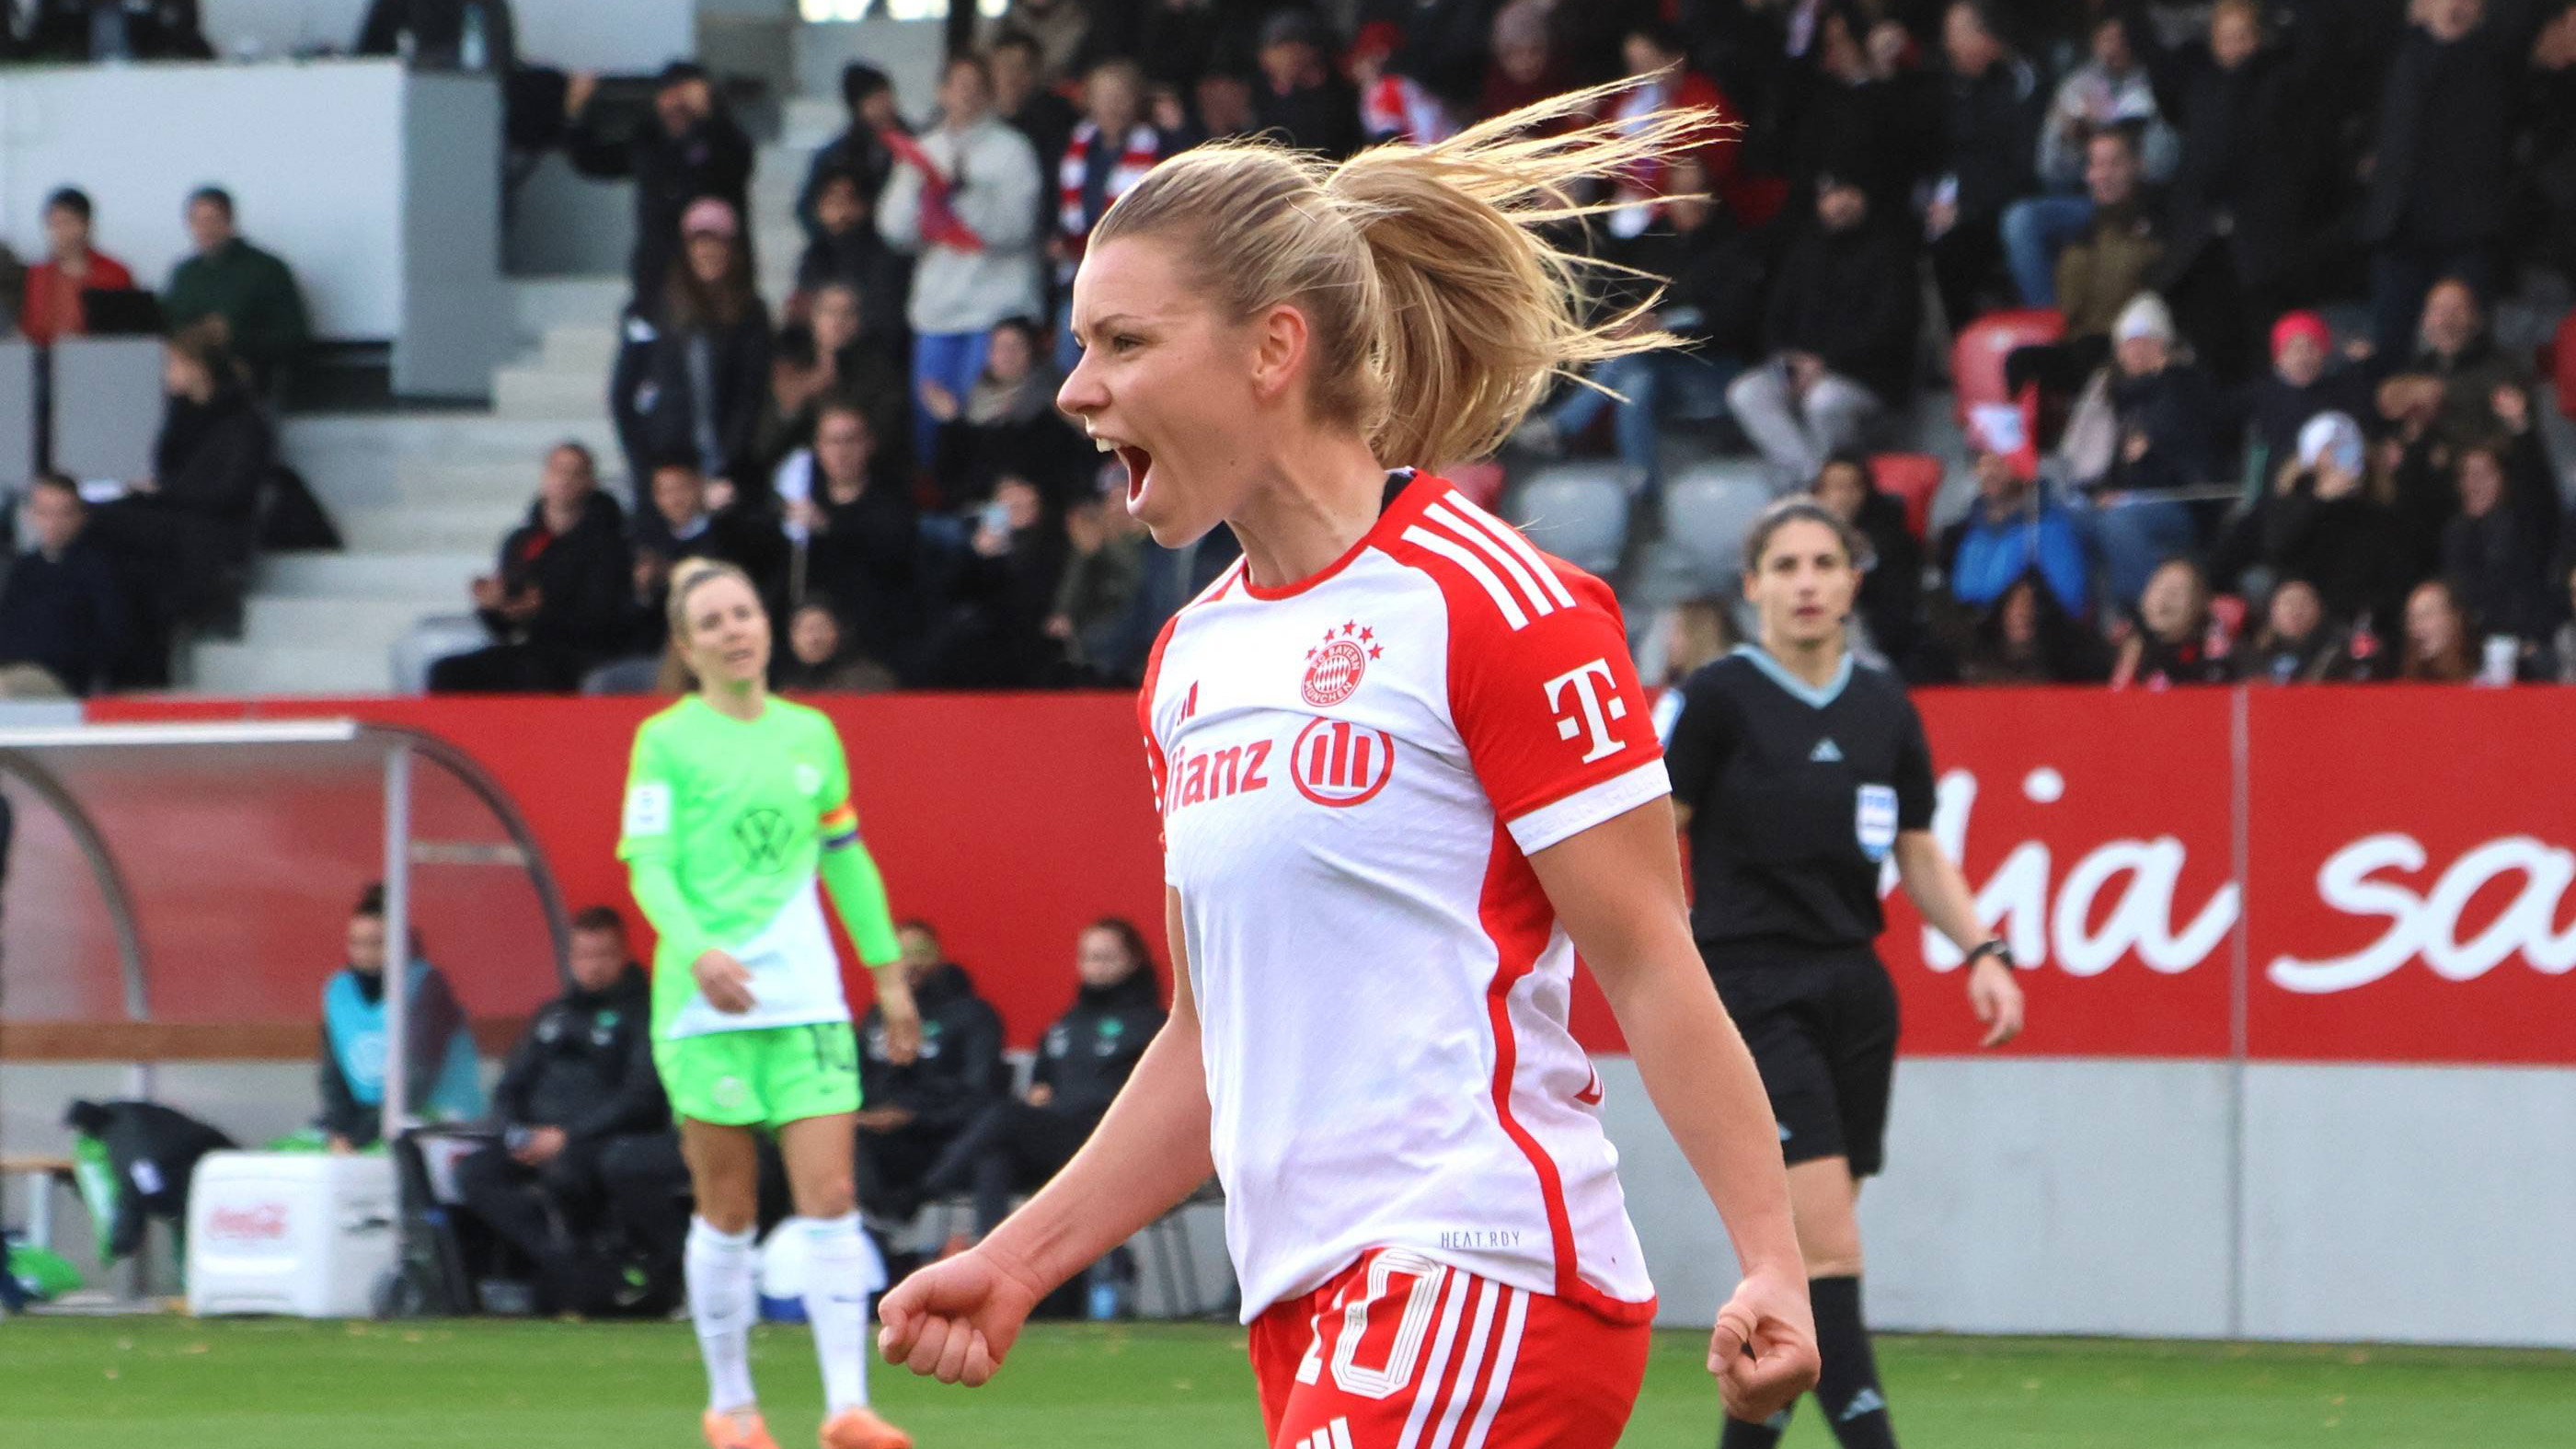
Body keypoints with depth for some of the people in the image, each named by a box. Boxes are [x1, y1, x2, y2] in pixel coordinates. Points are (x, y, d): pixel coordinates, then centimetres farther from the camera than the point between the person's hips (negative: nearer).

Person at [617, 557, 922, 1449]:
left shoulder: (810, 734, 13)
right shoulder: (666, 741, 0)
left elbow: (846, 860, 22)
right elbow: (648, 867, -8)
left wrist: (888, 972, 20)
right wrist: (698, 952, -25)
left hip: (806, 997, 3)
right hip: (705, 1001, -3)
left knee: (831, 1198, -7)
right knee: (728, 1212, 2)